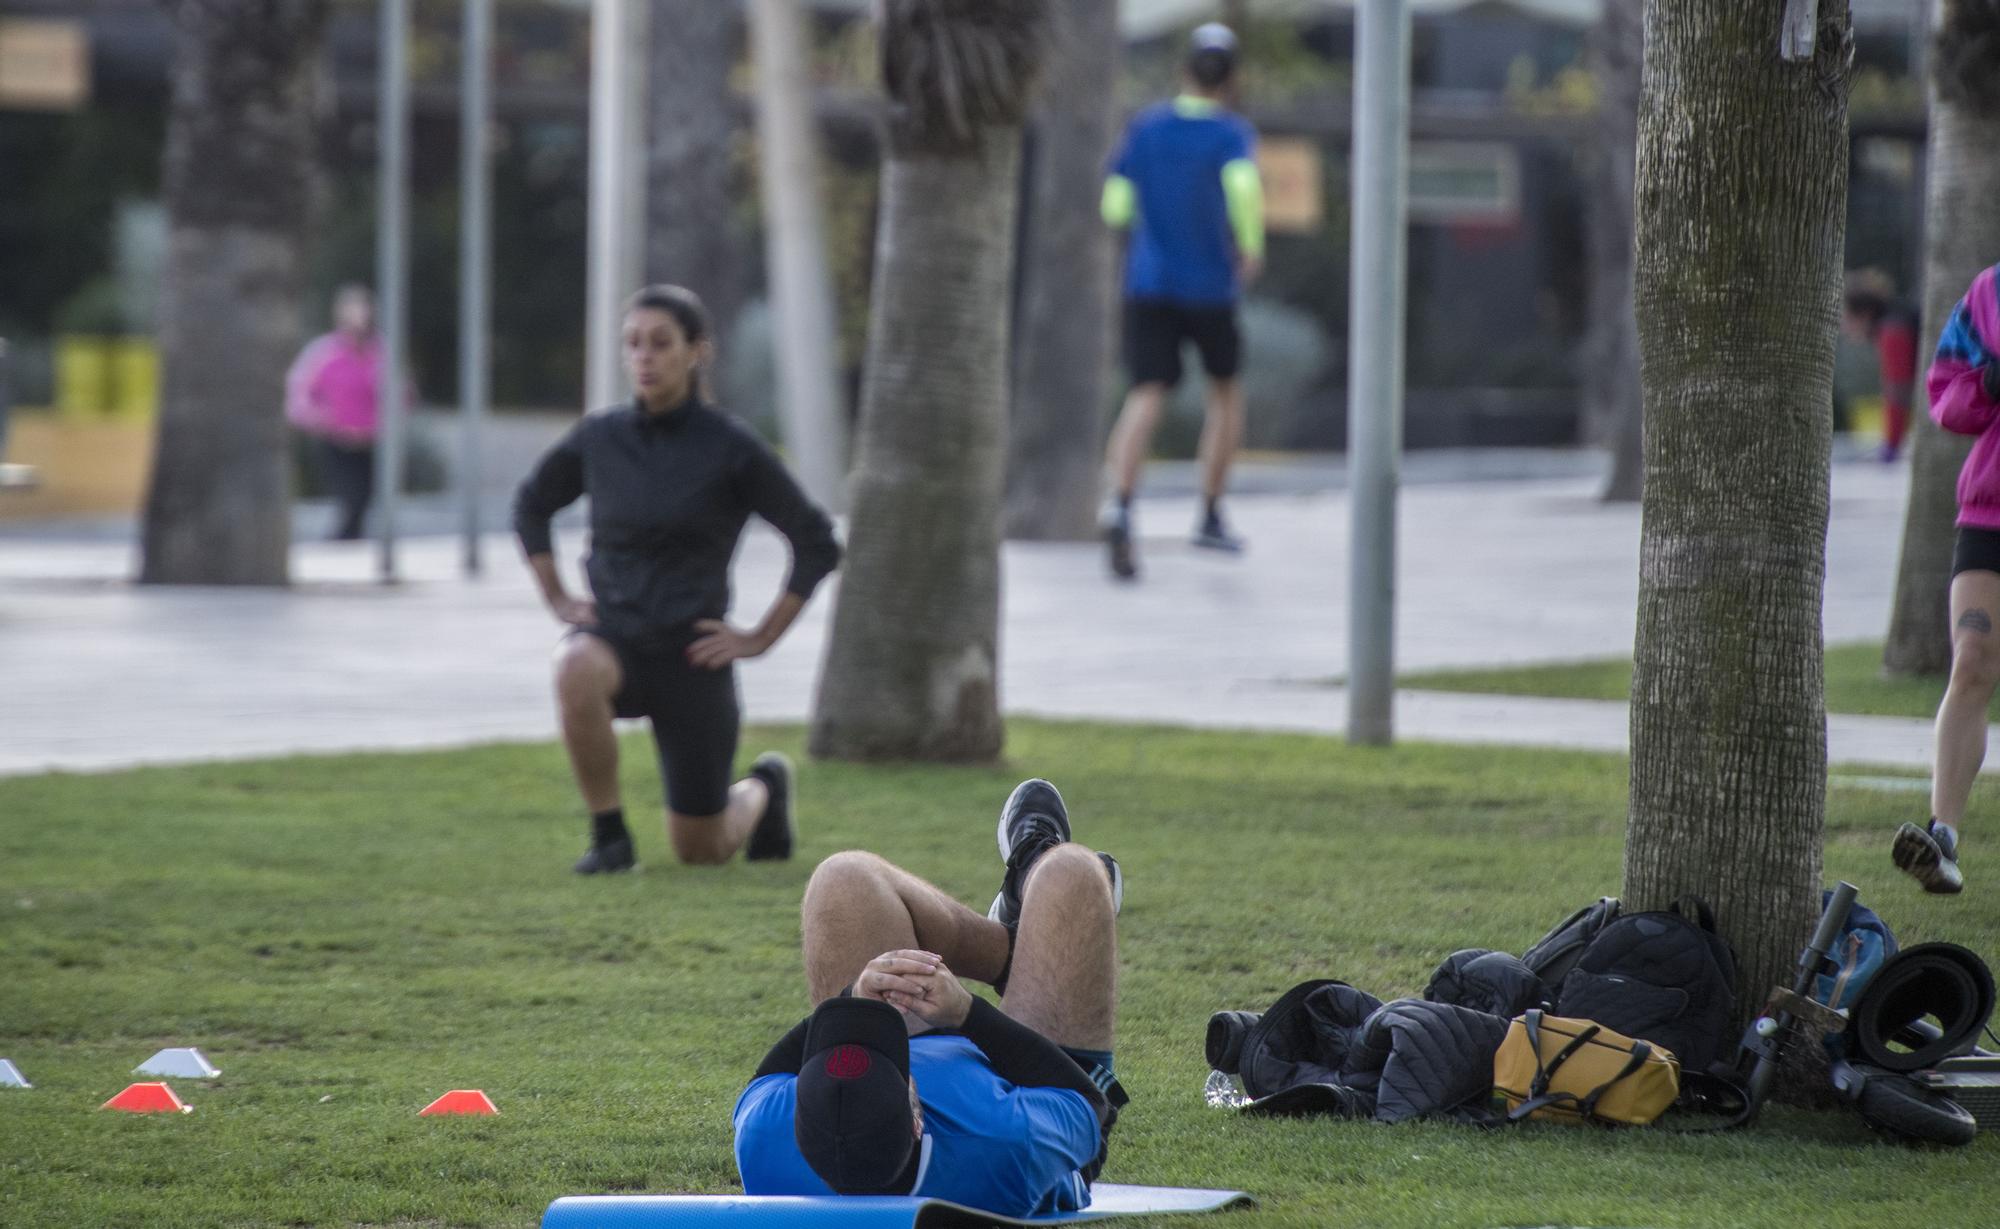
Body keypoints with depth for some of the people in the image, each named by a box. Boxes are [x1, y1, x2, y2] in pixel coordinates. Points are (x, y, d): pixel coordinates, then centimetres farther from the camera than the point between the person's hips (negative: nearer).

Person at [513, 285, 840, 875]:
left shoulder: (734, 448, -9)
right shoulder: (598, 437, -1)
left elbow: (817, 545, -3)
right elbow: (531, 507, 18)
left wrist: (760, 638, -6)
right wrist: (558, 601, 7)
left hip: (691, 655, -2)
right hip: (612, 636, 2)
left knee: (701, 851, 5)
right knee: (576, 671, -38)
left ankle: (762, 790, 41)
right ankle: (609, 836, -18)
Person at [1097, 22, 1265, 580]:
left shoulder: (1146, 127, 5)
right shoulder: (1231, 133, -7)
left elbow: (1115, 206, 8)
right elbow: (1243, 182, -29)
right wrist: (1252, 244, -15)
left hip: (1148, 284, 2)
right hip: (1211, 289, -2)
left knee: (1146, 398, -8)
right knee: (1226, 391, 21)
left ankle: (1119, 503, -34)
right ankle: (1211, 515, 22)